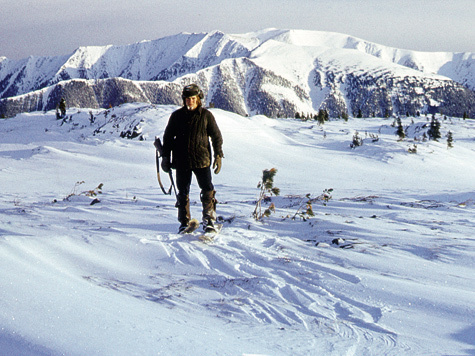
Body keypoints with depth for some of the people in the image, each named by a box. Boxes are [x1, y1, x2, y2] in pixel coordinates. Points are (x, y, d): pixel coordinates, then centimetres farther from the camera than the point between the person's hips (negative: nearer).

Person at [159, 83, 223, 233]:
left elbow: (216, 136, 8)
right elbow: (168, 137, 13)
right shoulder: (177, 116, 6)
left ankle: (209, 220, 5)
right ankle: (184, 222, 14)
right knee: (183, 192, 5)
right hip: (182, 161, 1)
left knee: (208, 190, -6)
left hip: (202, 160, -1)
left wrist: (218, 155, 3)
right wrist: (166, 157, 9)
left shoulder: (206, 115, 3)